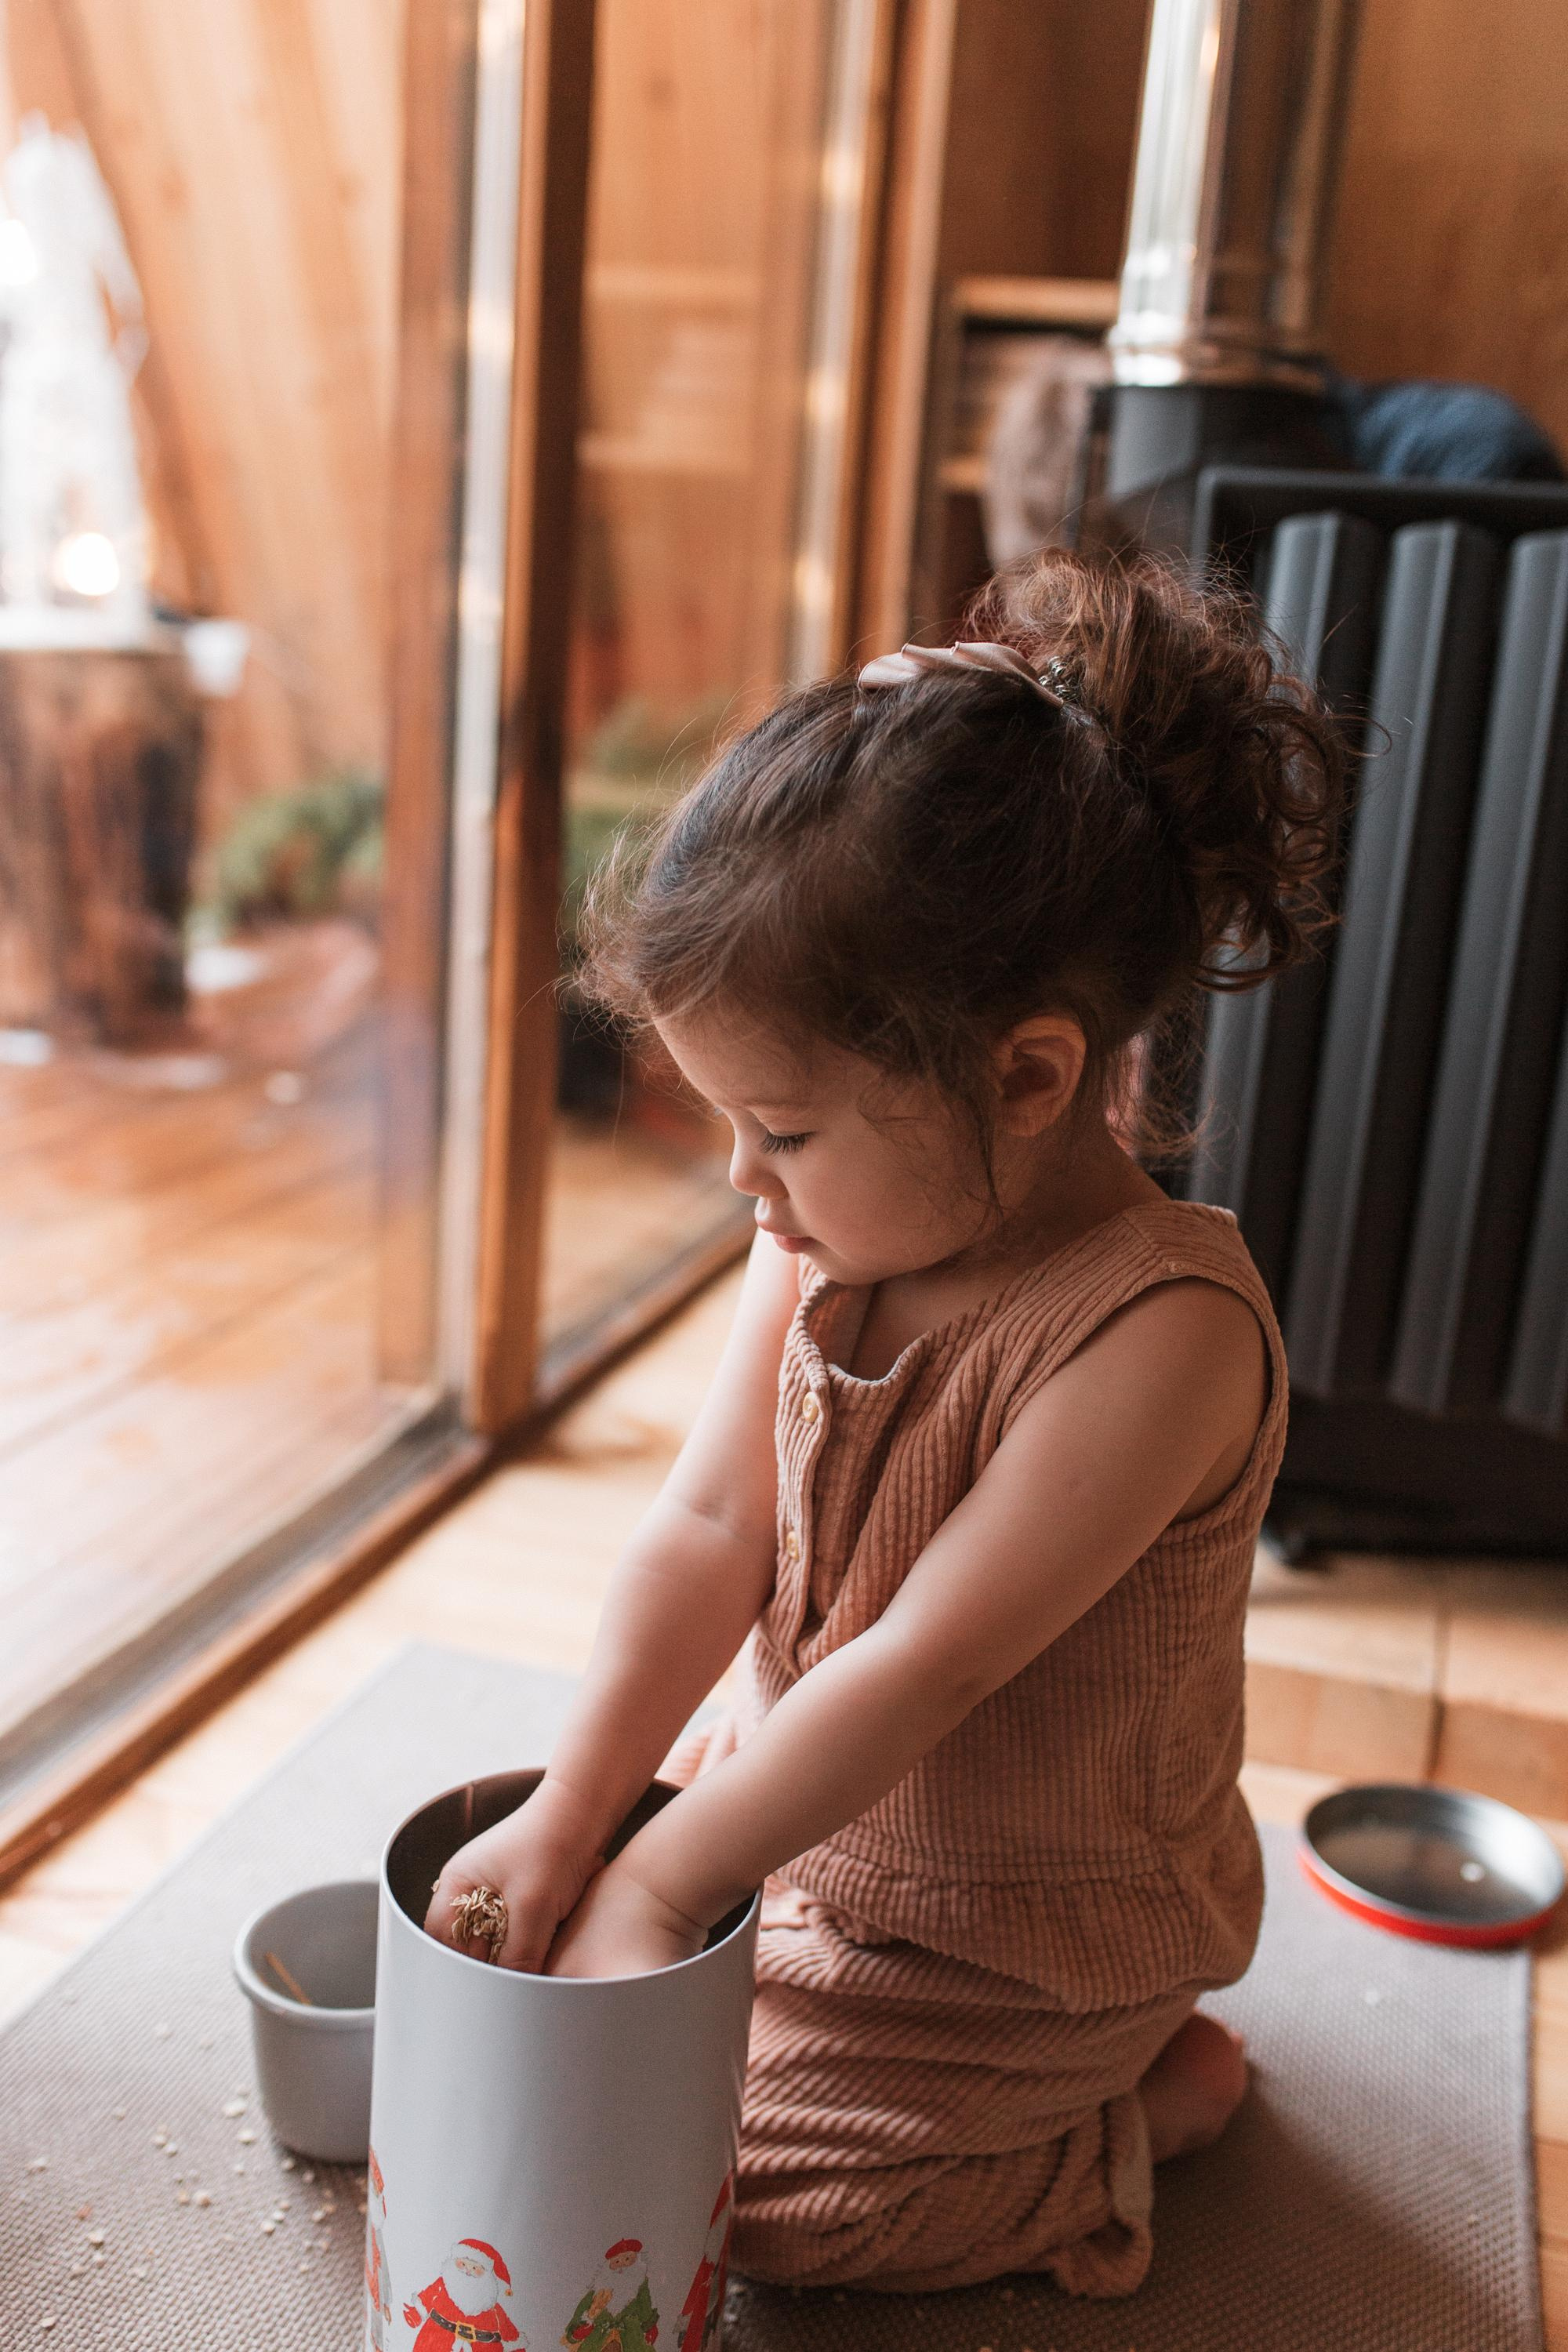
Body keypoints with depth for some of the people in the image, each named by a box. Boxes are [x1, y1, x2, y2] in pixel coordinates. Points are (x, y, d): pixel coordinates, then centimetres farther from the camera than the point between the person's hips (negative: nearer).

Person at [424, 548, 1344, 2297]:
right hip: (812, 1804, 7)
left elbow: (926, 1663, -32)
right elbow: (709, 1528, -12)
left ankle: (1148, 2097, 12)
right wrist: (568, 1815, -19)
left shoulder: (1164, 1332, -33)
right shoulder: (825, 1239, -11)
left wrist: (661, 1883, -27)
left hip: (1020, 1932, -7)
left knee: (711, 2172, -6)